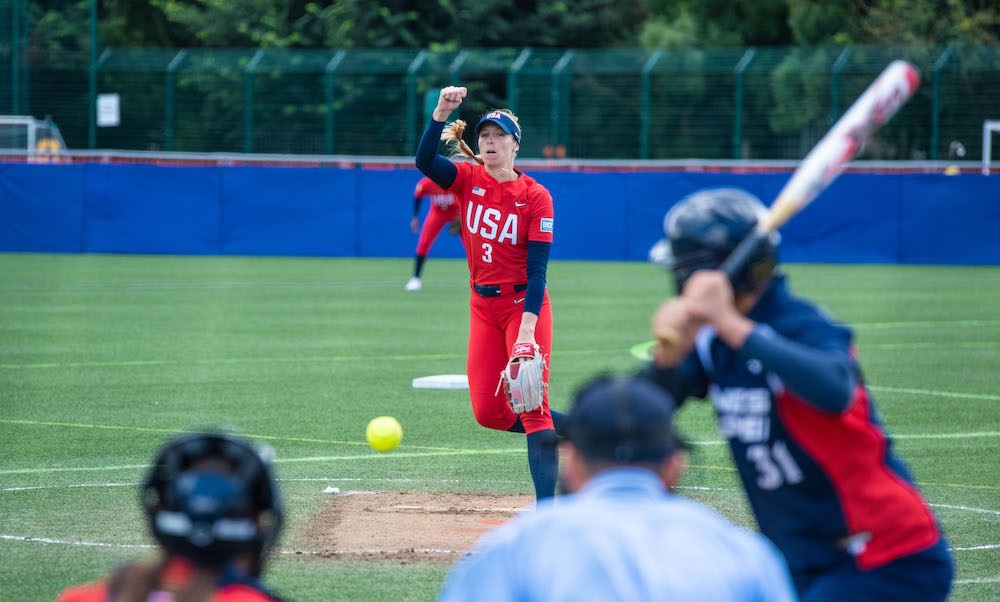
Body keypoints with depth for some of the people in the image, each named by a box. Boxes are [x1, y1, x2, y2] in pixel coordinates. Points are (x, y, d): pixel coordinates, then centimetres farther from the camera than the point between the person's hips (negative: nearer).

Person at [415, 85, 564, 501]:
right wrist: (441, 113, -33)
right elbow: (424, 160, -18)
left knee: (531, 405, -14)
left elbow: (537, 268, -15)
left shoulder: (536, 196, -10)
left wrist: (527, 328, -25)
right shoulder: (468, 179, 2)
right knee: (488, 413, 2)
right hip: (483, 306, 5)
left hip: (524, 305, -5)